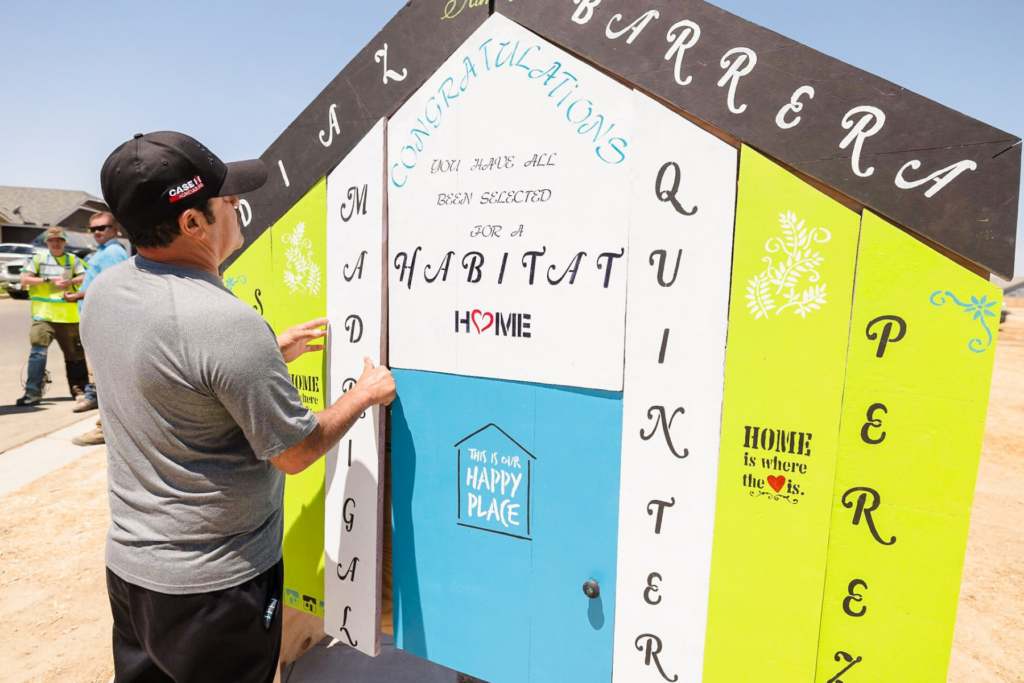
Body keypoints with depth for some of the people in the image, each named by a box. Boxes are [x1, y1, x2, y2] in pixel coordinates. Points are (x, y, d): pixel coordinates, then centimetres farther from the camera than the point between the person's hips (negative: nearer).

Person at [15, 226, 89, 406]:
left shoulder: (73, 260, 10)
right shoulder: (38, 259, 10)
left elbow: (86, 277, -4)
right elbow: (24, 280, 1)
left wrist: (71, 282, -21)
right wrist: (47, 280, -9)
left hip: (68, 315, 1)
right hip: (43, 314, -1)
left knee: (74, 353, 10)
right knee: (38, 349, -16)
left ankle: (79, 388, 24)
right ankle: (33, 392, -15)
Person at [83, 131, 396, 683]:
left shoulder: (102, 292, -3)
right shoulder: (228, 321, -30)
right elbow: (294, 453, -20)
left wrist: (269, 354, 12)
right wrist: (366, 394, -6)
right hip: (212, 585, -7)